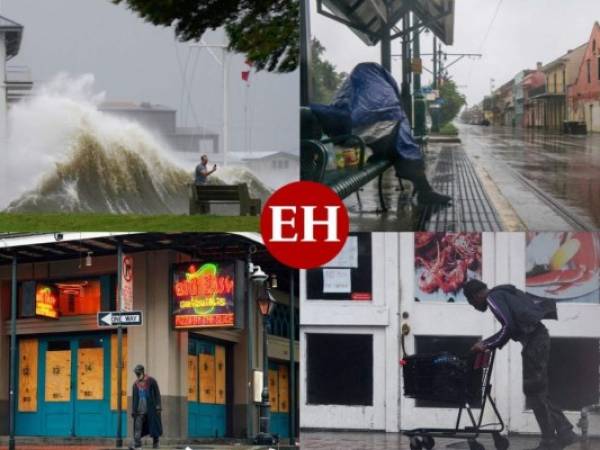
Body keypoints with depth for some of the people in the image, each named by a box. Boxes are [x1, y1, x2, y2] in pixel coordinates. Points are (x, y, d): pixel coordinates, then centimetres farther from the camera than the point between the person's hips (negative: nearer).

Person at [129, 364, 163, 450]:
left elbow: (157, 394, -2)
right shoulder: (136, 384, 11)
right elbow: (134, 398, 15)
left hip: (151, 408, -3)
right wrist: (133, 410, 10)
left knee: (153, 426, 3)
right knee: (138, 427, -8)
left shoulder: (151, 381, -1)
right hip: (140, 409, 3)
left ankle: (155, 442, 16)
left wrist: (158, 406, -10)